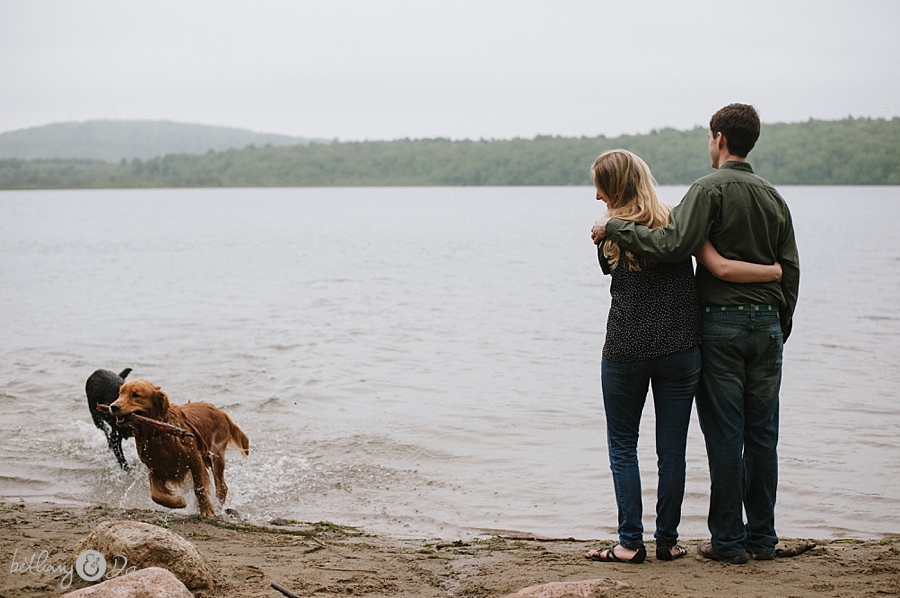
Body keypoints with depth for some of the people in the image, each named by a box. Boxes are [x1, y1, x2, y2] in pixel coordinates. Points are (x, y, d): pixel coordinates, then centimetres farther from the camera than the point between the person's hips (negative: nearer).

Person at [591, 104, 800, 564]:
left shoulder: (711, 188, -8)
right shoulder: (773, 196, 12)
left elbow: (674, 244, -22)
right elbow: (789, 269, 13)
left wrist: (615, 227, -12)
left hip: (721, 323, -6)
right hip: (767, 324, 6)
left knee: (724, 434, 0)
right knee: (762, 433, 10)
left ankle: (728, 539, 5)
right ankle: (762, 538, 16)